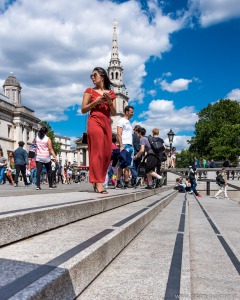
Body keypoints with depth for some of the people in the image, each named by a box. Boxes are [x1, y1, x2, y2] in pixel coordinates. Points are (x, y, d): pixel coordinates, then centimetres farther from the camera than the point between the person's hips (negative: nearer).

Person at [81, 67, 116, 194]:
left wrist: (109, 102, -4)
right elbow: (83, 110, 4)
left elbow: (114, 113, 13)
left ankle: (98, 181, 8)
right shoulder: (90, 91, 10)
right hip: (95, 122, -4)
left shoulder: (111, 93, 17)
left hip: (107, 123, 4)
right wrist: (95, 101, -8)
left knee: (107, 153, -1)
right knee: (97, 151, -13)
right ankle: (98, 183, -15)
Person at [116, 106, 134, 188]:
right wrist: (121, 146, -19)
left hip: (130, 145, 8)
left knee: (128, 165, 6)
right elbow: (118, 134, -10)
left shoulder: (129, 122, 24)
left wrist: (132, 146, 13)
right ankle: (118, 182, -5)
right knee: (121, 165, -8)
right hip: (125, 145, -8)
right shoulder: (122, 121, -1)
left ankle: (126, 182, 7)